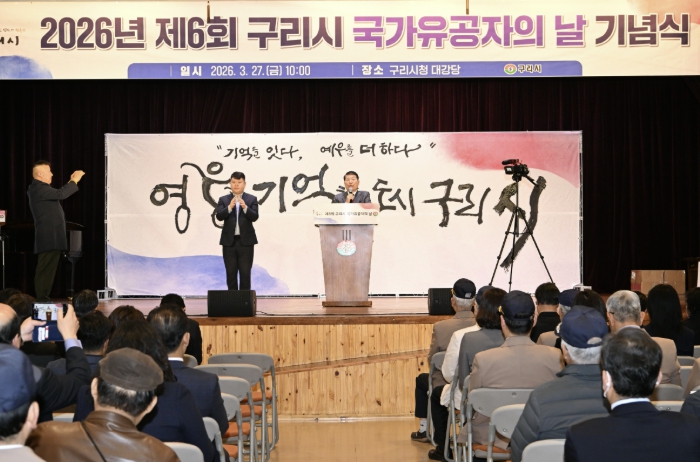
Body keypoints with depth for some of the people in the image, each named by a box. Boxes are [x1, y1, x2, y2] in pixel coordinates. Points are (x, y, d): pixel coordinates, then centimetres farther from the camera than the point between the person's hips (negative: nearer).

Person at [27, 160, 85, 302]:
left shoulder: (40, 188, 18)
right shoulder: (39, 188, -15)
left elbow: (58, 195, 26)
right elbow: (61, 194, -26)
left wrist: (72, 182, 22)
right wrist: (74, 181, -15)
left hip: (50, 238, 11)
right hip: (49, 238, -11)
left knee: (48, 270, 13)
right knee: (45, 271, -9)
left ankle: (43, 299, 17)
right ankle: (42, 300, -8)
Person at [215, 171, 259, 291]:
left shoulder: (252, 199, 5)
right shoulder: (223, 199, 7)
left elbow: (254, 217, -8)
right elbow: (219, 216, -7)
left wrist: (245, 207, -26)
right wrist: (230, 207, -24)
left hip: (246, 241, -1)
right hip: (229, 241, 1)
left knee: (245, 272, 0)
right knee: (231, 272, 4)